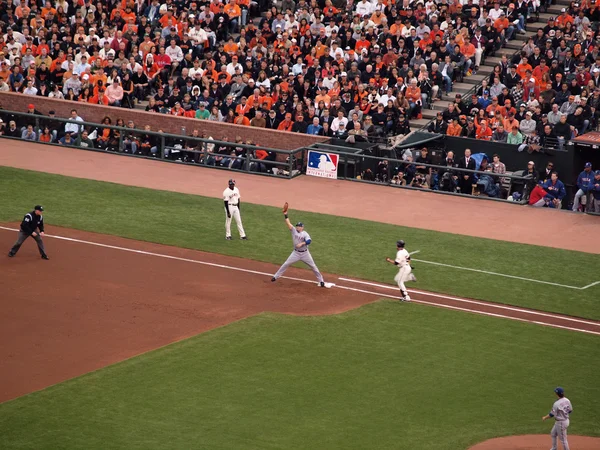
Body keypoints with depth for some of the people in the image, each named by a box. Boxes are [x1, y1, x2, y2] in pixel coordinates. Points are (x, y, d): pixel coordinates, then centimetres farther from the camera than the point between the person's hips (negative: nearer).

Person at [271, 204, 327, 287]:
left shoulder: (305, 234, -10)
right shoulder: (294, 231, -1)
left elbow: (309, 241, -26)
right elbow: (288, 223, -9)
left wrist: (302, 243, -38)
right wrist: (285, 214, -16)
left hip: (305, 253, -2)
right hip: (296, 253, 3)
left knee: (313, 267, 2)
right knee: (286, 264, 0)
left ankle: (321, 281, 10)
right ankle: (276, 276, 10)